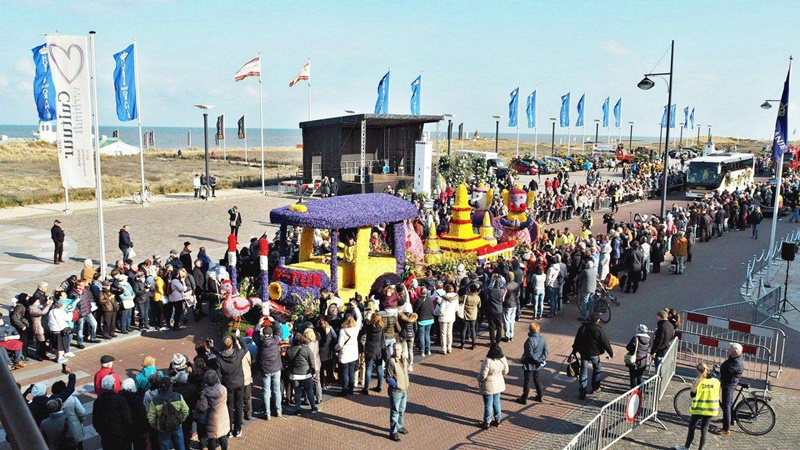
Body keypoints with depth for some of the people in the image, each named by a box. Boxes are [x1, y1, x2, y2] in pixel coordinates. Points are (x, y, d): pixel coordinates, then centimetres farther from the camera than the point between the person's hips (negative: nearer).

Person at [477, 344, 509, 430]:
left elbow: (483, 375, -24)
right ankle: (497, 420, 34)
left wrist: (479, 379, -3)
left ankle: (487, 423, 22)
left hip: (488, 386, -5)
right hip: (499, 384, 5)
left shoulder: (488, 361, -31)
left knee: (488, 404, 9)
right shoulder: (503, 359, -13)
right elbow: (505, 371, 2)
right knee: (496, 402, 22)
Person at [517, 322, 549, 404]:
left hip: (530, 364, -6)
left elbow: (530, 354, -23)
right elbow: (546, 351, -2)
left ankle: (524, 398, 16)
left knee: (527, 381, 6)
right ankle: (540, 396, 31)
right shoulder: (542, 339, -5)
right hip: (538, 364, 6)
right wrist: (541, 359, -5)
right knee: (536, 379, 23)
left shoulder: (530, 340, -25)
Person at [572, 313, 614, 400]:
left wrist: (574, 352, 14)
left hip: (583, 353, 3)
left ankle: (583, 393, 6)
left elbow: (576, 341, 6)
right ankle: (595, 388, 30)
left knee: (583, 371, 7)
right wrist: (611, 353, 3)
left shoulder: (582, 327, 0)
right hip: (594, 353, -3)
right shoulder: (599, 330, -15)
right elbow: (606, 343, -10)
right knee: (597, 369, 22)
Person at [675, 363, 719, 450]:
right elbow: (717, 397, 5)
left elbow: (693, 395, -4)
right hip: (710, 410, 3)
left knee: (691, 428, 13)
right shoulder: (716, 382, -4)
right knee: (704, 430, 12)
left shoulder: (698, 382, -14)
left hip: (698, 409, -3)